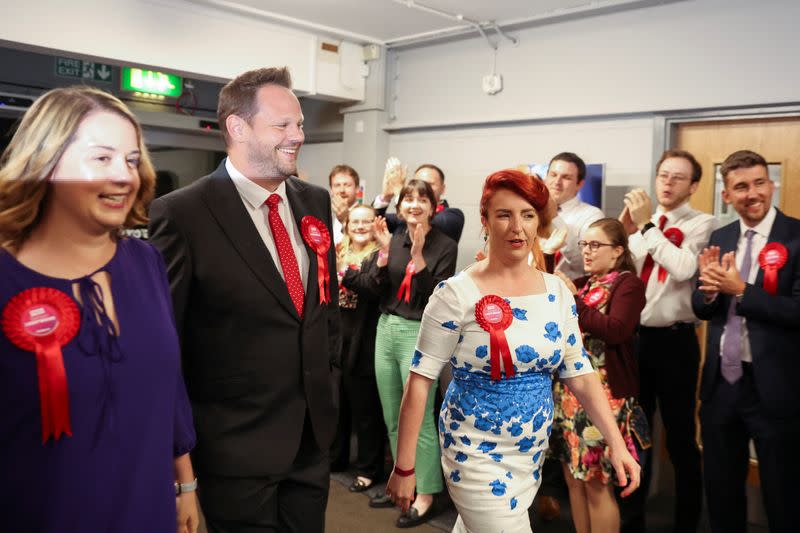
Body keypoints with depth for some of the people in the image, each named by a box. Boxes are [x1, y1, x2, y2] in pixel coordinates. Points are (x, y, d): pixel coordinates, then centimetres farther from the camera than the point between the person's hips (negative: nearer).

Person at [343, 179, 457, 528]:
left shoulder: (444, 246, -7)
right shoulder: (393, 240, 8)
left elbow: (438, 298, -15)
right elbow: (374, 289, 1)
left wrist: (418, 256, -21)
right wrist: (385, 251, -10)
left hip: (420, 334, -6)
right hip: (386, 329, 6)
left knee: (419, 418, 0)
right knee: (392, 418, 14)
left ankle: (425, 495, 14)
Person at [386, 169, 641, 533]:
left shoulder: (557, 292, 0)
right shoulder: (457, 294, -15)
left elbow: (580, 373, 4)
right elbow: (420, 380, -14)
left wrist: (617, 443, -5)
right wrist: (405, 466, -13)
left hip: (533, 453, 5)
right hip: (477, 453, -5)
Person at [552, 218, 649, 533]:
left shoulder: (628, 283, -5)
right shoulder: (581, 283, 15)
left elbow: (615, 331, -20)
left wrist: (574, 300, -18)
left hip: (605, 393, -7)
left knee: (597, 484, -1)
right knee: (574, 477, 12)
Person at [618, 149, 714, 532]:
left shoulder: (701, 224, -6)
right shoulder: (640, 220, 10)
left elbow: (684, 269, -23)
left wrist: (647, 225, -19)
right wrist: (625, 229, -9)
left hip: (675, 341, -5)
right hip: (634, 337, 5)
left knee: (680, 438, 7)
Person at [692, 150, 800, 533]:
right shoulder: (720, 238, 6)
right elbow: (701, 308, 5)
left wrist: (740, 290, -21)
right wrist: (710, 287, -15)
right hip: (721, 380, 5)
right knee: (720, 487, 19)